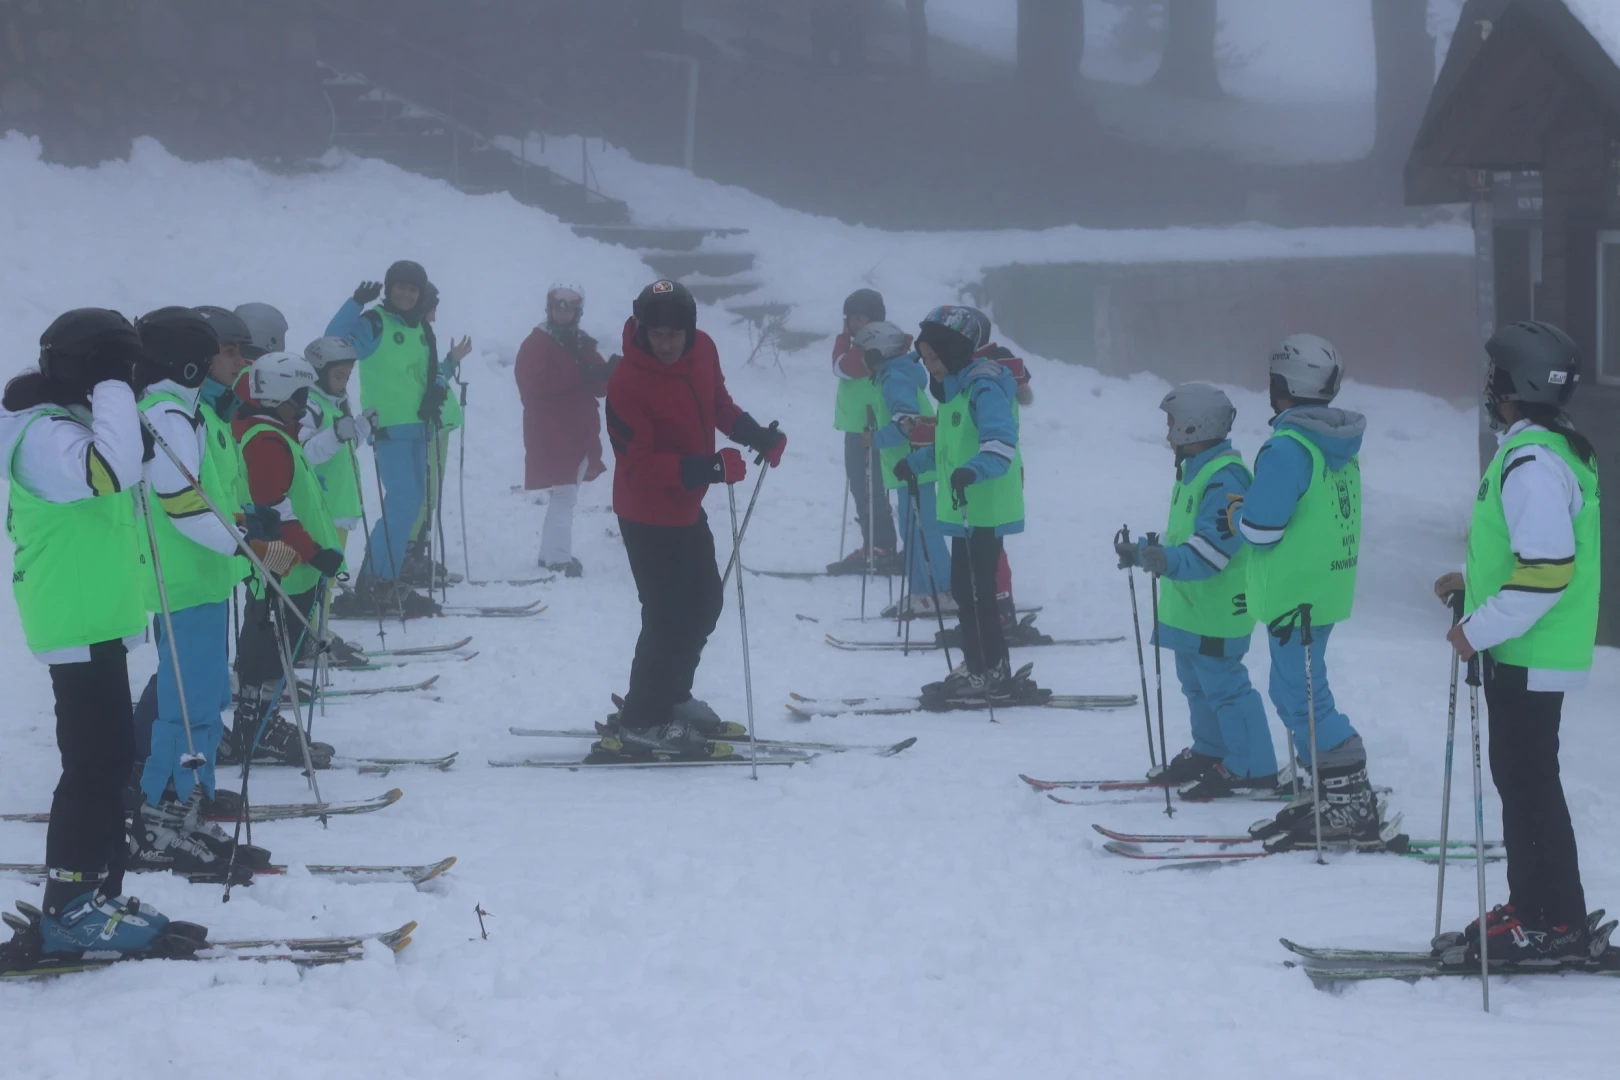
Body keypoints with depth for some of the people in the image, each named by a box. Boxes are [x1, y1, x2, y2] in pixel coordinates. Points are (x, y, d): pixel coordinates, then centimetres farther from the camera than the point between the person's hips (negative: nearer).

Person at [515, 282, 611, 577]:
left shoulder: (583, 346, 15)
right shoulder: (536, 345, -6)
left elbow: (602, 386, 10)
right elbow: (537, 381, -22)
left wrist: (606, 375, -15)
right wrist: (579, 375, -26)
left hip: (579, 434, 8)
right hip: (551, 435, -8)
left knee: (565, 494, 15)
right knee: (564, 494, -14)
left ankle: (551, 554, 24)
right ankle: (558, 558, -15)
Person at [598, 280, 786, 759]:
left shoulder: (702, 352, -6)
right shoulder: (628, 383, -28)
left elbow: (718, 405, 14)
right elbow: (639, 463, -31)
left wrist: (759, 436, 3)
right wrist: (708, 469, -38)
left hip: (686, 508, 9)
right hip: (648, 516, -9)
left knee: (704, 602, 20)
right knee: (668, 616, -8)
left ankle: (671, 699, 36)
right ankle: (639, 724, 1)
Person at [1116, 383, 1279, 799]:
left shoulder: (1224, 478, -21)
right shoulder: (1194, 471, 13)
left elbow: (1211, 548, -29)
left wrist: (1169, 560, -40)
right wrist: (1144, 551, 23)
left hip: (1216, 609, -11)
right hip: (1189, 608, 11)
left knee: (1223, 686, -7)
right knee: (1196, 683, 20)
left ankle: (1251, 769, -2)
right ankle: (1210, 752, 34)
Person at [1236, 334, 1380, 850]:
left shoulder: (1287, 449, -20)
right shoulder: (1342, 447, 10)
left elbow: (1262, 529, -21)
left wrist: (1240, 513, 1)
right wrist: (1253, 510, 16)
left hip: (1295, 595, -10)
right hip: (1330, 589, 10)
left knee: (1304, 698, -5)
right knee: (1295, 692, 19)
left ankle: (1350, 805, -7)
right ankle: (1325, 796, 22)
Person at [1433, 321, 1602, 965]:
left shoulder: (1533, 463, -21)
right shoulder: (1555, 448, 13)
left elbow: (1548, 568, -26)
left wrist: (1481, 628, -20)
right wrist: (1475, 584, 16)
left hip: (1527, 659, -10)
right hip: (1532, 652, 10)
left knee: (1528, 784, -5)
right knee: (1522, 779, 16)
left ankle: (1555, 924, -1)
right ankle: (1533, 908, 22)